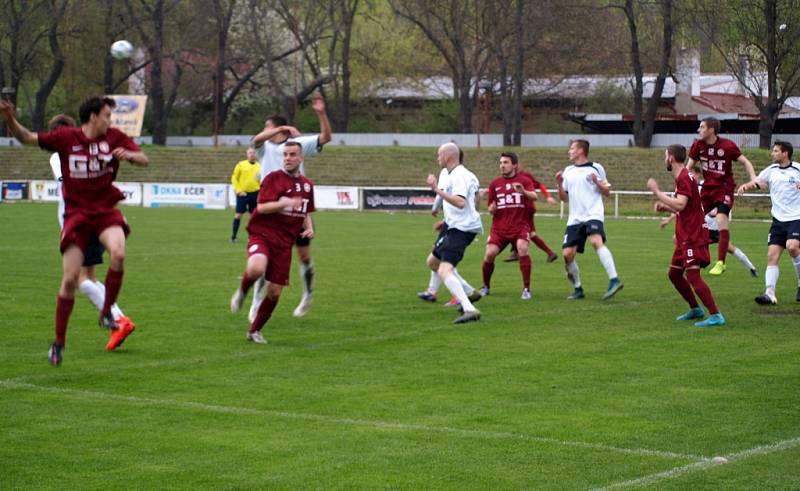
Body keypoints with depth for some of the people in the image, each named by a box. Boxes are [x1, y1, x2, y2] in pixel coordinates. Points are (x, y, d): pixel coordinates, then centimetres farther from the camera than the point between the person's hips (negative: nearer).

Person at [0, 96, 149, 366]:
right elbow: (27, 138, 1)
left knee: (118, 254, -30)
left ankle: (106, 313, -10)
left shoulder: (114, 137, 3)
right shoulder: (66, 138, -2)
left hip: (106, 211, 1)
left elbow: (144, 160, 4)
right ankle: (59, 342, 10)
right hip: (76, 214, -1)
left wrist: (129, 155, -17)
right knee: (70, 278, -5)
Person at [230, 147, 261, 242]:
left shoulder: (259, 166, 5)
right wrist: (238, 190, -7)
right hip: (242, 194, -2)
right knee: (238, 214, -4)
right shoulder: (241, 165, 0)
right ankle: (233, 236, 1)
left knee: (253, 215, 6)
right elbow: (234, 178, 1)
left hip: (254, 194, 2)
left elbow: (262, 181, 12)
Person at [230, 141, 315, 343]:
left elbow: (306, 212, 27)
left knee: (274, 292, 2)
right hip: (262, 235, -5)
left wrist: (309, 227, 6)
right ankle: (242, 292, -1)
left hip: (284, 243, 5)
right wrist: (286, 203, -26)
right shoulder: (274, 178, -4)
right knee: (256, 269, -35)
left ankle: (254, 331, 22)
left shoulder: (307, 185, 13)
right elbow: (261, 207, -14)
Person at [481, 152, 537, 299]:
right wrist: (492, 209, -11)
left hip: (520, 225, -2)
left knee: (522, 248, -27)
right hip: (499, 227, 2)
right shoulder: (495, 183, 9)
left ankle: (526, 289, -16)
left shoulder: (524, 181, 2)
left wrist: (524, 192, -39)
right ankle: (486, 287, 10)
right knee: (489, 254, -14)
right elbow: (491, 208, 15)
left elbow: (534, 197, -17)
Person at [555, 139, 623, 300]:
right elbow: (564, 197, 20)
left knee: (596, 242, -31)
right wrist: (559, 184, 2)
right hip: (575, 219, 5)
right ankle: (577, 288, 15)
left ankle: (614, 280, -37)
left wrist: (597, 182, -12)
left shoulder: (596, 168, 3)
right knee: (567, 254, -4)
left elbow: (607, 192, 7)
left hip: (593, 215, -5)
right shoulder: (568, 171, 16)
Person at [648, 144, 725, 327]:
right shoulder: (682, 178, 18)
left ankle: (716, 316, -20)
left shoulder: (684, 178, -14)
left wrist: (657, 192, -21)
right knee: (674, 273, 16)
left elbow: (680, 204, -27)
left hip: (693, 236, -11)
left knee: (692, 274, -17)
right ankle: (695, 309, 27)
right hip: (686, 236, 11)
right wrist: (665, 207, 11)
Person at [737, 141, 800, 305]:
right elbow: (756, 183, 8)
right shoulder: (771, 170, 9)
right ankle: (770, 294, -10)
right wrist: (745, 186, -14)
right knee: (772, 255, -6)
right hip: (778, 220, 5)